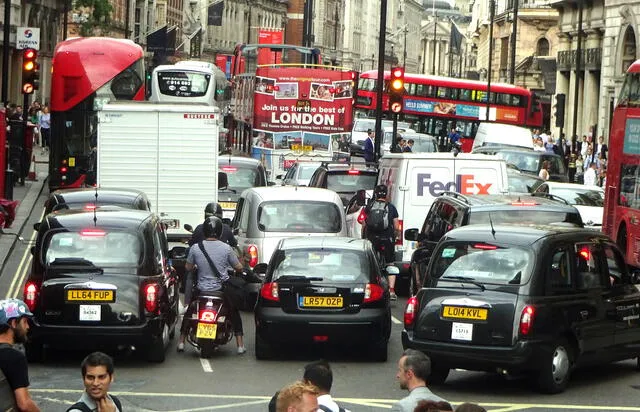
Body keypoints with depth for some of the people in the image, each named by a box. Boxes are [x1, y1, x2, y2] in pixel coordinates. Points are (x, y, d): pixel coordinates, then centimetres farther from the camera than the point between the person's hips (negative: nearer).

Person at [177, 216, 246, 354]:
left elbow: (188, 268, 5)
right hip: (222, 289, 0)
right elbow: (239, 267, -1)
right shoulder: (226, 248, -8)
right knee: (234, 312, 20)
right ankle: (240, 345, 14)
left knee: (189, 311, 24)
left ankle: (181, 341, 22)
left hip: (202, 289, 0)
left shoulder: (195, 249, -7)